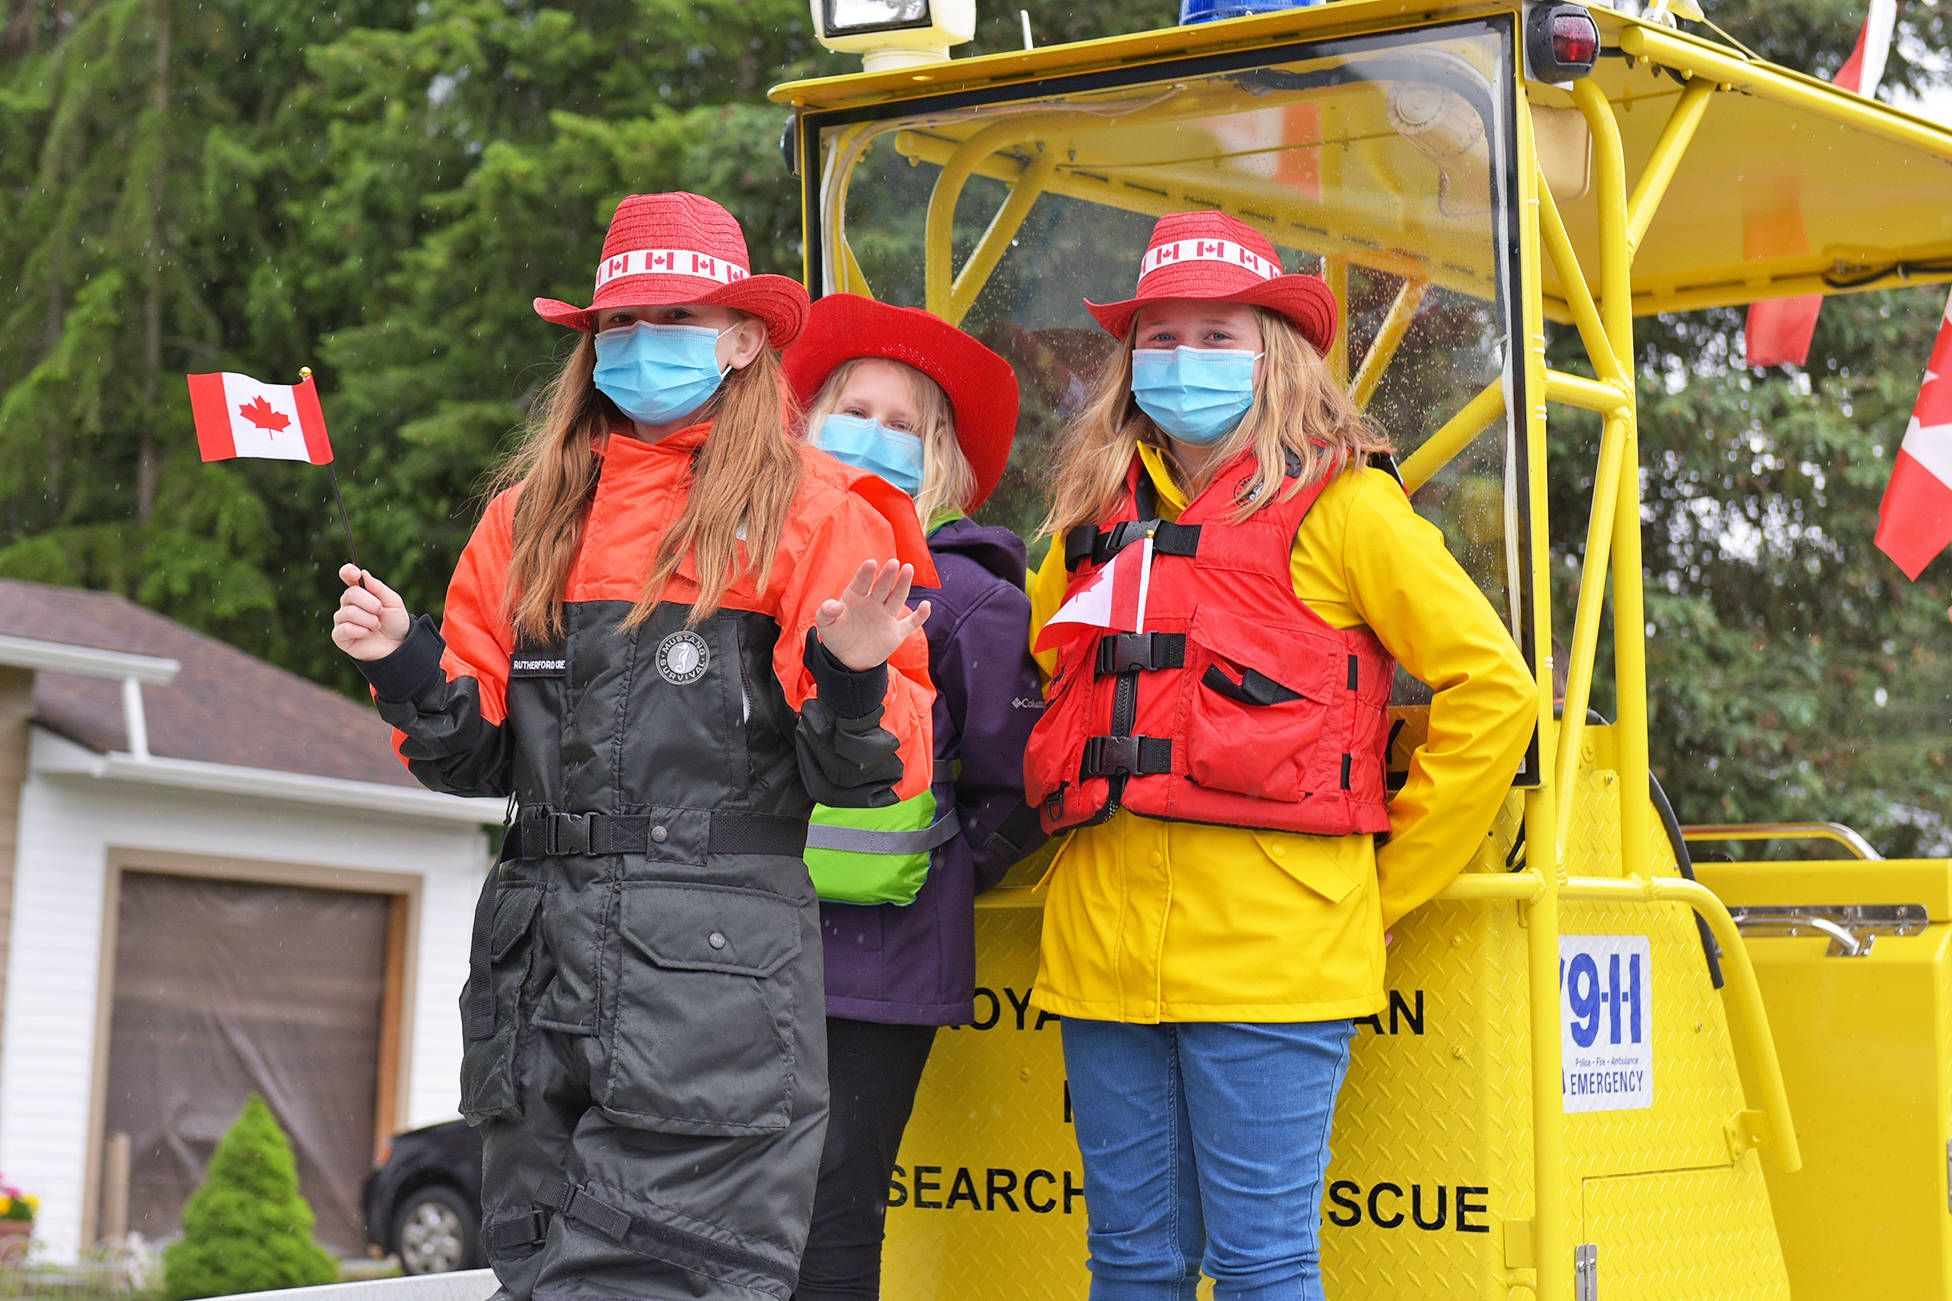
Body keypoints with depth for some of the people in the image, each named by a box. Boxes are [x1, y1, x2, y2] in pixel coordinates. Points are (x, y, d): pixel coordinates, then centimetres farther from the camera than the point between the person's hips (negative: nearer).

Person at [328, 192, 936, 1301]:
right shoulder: (533, 515, 17)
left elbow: (866, 775, -1)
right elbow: (481, 756, 19)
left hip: (714, 971, -5)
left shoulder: (813, 511, 2)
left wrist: (853, 681, -20)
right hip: (541, 961, 5)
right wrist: (408, 668, 2)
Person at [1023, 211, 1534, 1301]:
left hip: (1270, 945, -5)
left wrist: (1390, 886, -1)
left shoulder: (1340, 503, 1)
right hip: (1104, 940, 5)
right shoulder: (1098, 517, 16)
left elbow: (1496, 688, -2)